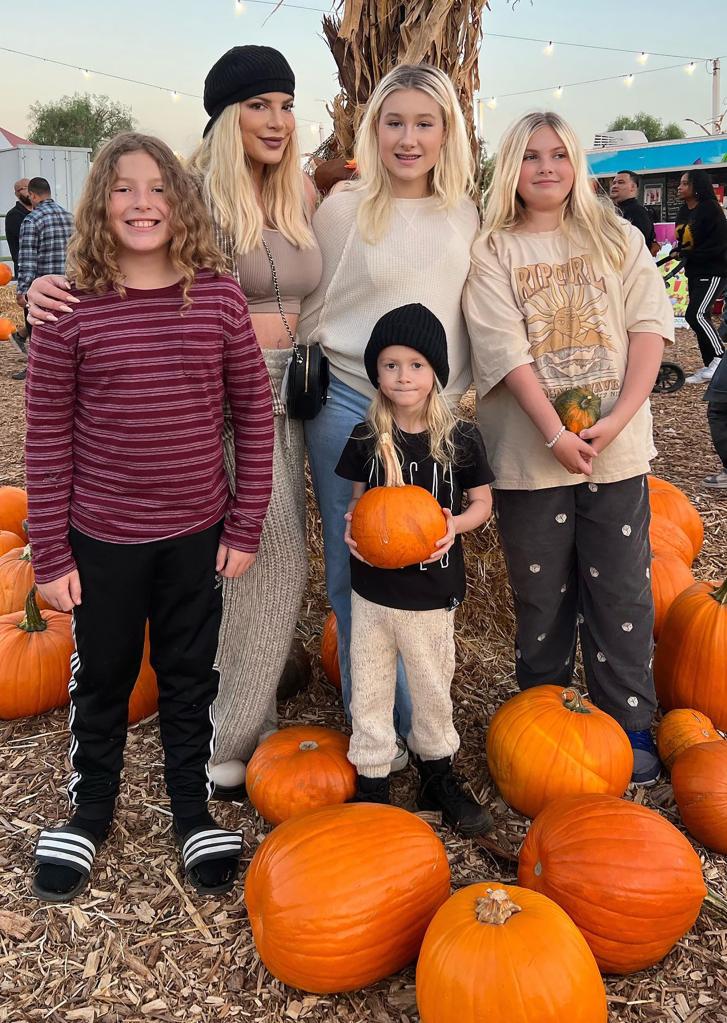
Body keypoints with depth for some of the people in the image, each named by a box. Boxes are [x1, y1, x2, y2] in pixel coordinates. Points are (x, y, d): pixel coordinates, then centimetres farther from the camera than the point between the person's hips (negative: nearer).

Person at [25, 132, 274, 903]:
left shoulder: (218, 298, -6)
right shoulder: (70, 308, -10)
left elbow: (253, 413, -1)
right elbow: (47, 436, -7)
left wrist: (246, 526, -2)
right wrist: (50, 553, -6)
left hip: (197, 534, 1)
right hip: (101, 537, -1)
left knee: (190, 677, 17)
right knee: (101, 677, 17)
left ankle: (192, 807, 38)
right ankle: (90, 809, 41)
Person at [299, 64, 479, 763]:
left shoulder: (464, 214, 7)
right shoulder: (345, 208, -4)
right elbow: (312, 312, 1)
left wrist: (464, 391, 13)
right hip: (352, 409, -3)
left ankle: (420, 720, 30)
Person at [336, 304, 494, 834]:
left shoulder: (460, 438, -8)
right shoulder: (367, 438, -3)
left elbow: (482, 500, 2)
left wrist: (456, 524, -18)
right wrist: (352, 527, -13)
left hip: (433, 589, -1)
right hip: (373, 587, 2)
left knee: (432, 686, 14)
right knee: (369, 687, 11)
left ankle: (438, 772, 36)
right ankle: (372, 780, 28)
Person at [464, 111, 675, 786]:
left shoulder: (617, 239, 10)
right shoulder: (492, 252, 2)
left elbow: (648, 325, 0)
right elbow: (506, 350, -9)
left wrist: (619, 417, -14)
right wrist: (556, 435, -17)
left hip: (616, 449, 2)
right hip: (529, 453, -1)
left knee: (621, 593, 5)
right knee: (542, 596, 9)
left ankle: (629, 725, 20)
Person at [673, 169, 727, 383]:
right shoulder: (683, 211, 10)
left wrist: (689, 255, -20)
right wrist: (677, 252, -2)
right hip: (694, 273, 8)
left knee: (695, 314, -18)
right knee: (701, 317, 8)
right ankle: (709, 366, 16)